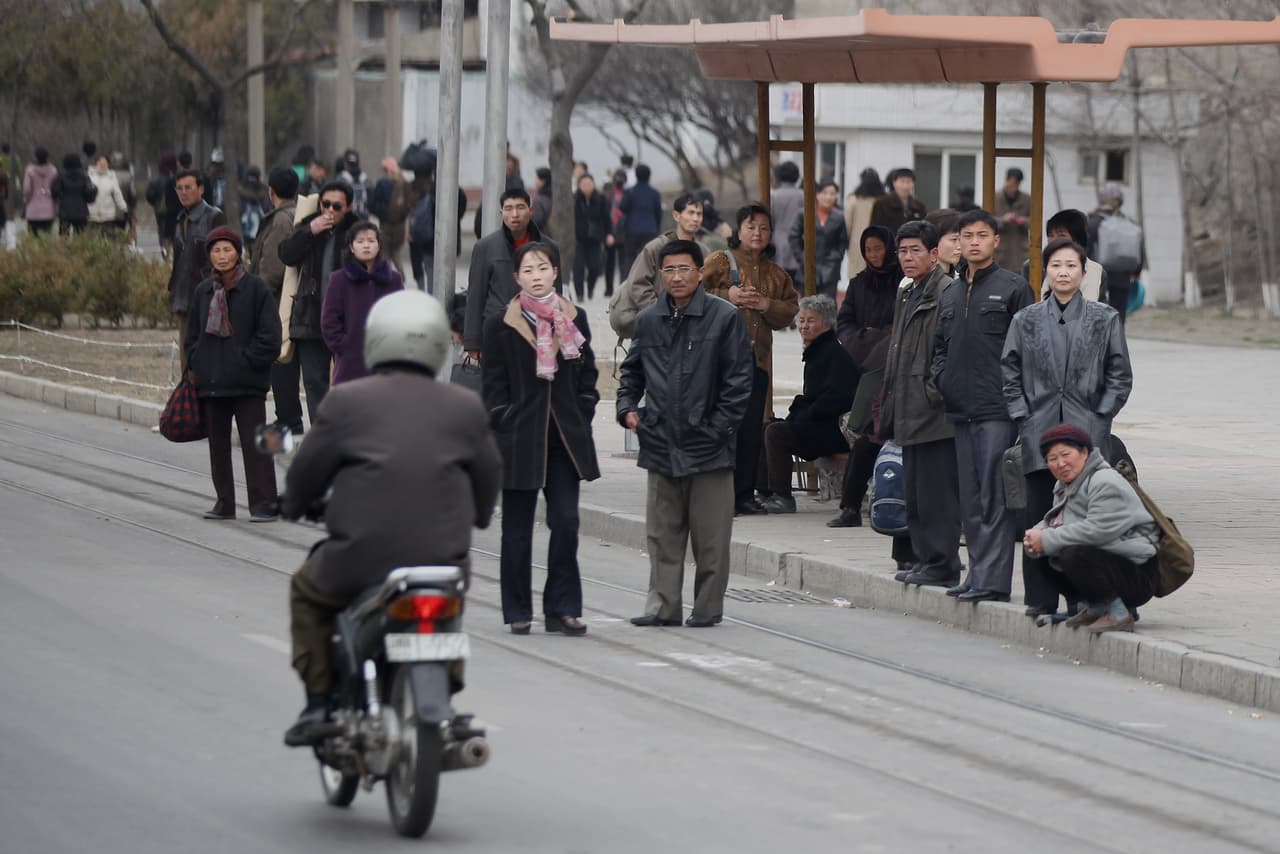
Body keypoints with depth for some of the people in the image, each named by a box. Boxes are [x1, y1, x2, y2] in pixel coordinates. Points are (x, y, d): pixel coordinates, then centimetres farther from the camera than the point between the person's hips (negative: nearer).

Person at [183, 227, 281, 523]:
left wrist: (246, 361, -12)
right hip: (211, 382, 5)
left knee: (254, 442, -6)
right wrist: (194, 367, 6)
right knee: (218, 443, 10)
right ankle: (224, 502, 19)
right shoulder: (203, 292, 10)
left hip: (247, 382, -5)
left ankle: (263, 504, -5)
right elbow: (193, 334, 18)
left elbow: (270, 335, -7)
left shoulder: (255, 288, -4)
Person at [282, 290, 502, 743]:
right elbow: (487, 481, 14)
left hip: (360, 562, -2)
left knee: (307, 589, 29)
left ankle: (318, 703, 21)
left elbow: (306, 473, 5)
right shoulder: (466, 408, 3)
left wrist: (293, 505, 29)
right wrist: (474, 517, 37)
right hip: (443, 564, 2)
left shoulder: (345, 402, -4)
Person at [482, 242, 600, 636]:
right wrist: (503, 426, -7)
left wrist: (582, 418, 5)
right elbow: (493, 386, 0)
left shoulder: (574, 319, 7)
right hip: (520, 438, -2)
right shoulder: (500, 326, -2)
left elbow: (587, 374, 13)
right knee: (517, 527, 4)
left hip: (565, 438, 2)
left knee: (566, 522, -3)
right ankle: (518, 612, 12)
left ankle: (562, 609, 4)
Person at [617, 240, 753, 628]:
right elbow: (631, 370, 22)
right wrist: (628, 408, 5)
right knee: (662, 534, 7)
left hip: (708, 447, -4)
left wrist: (719, 428, -9)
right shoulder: (648, 320, 9)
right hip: (660, 444, 4)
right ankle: (663, 606, 12)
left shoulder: (724, 317, -4)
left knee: (710, 537, 2)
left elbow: (738, 379, -3)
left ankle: (708, 607, 10)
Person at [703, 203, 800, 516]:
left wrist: (768, 305, -5)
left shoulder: (776, 274, 18)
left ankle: (744, 493, 10)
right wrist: (727, 297, -14)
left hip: (758, 357, 5)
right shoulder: (720, 262, 3)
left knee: (753, 428, 3)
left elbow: (790, 311, 13)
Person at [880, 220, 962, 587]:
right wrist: (890, 410, 23)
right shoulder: (906, 295, 20)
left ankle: (940, 564, -5)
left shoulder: (947, 293, -10)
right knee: (914, 490, 13)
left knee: (936, 491, -8)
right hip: (911, 413, 10)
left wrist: (936, 392, -18)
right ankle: (920, 558, 19)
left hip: (936, 415, -10)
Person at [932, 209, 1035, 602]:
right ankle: (978, 573, 14)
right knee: (971, 498, 9)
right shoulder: (951, 294, 18)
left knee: (995, 496, -9)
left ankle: (993, 578, -11)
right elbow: (940, 345, 26)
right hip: (960, 408, 7)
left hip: (998, 408, -7)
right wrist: (942, 379, 8)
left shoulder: (1013, 287, -1)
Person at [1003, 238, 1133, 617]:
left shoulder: (1105, 319, 7)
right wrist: (1024, 418, 2)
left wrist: (1099, 419, -2)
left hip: (1086, 432, -1)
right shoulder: (1027, 321, 11)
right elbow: (1010, 375, 12)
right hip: (1039, 436, 2)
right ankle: (1041, 598, 6)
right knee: (1038, 516, 0)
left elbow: (1120, 376, 7)